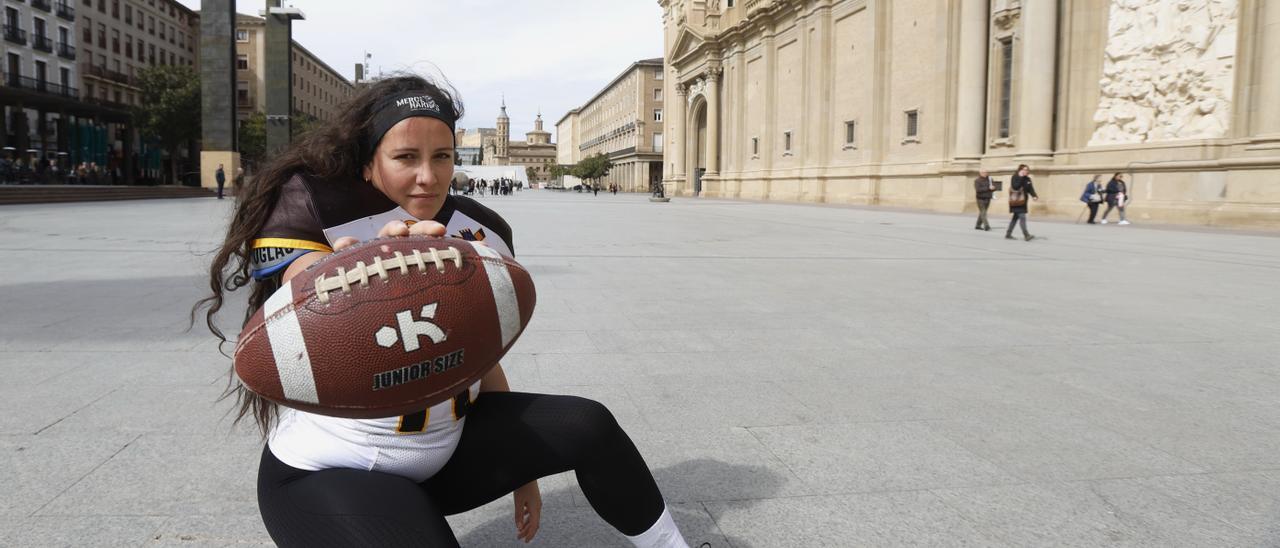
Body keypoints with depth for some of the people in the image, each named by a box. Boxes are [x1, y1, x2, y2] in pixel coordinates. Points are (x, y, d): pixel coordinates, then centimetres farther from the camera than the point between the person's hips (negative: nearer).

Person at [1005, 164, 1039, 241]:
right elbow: (1015, 187, -24)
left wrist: (1034, 196, -11)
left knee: (1016, 217, 13)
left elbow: (1030, 189, 6)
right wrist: (1021, 178, -23)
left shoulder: (1027, 179, 11)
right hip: (1016, 201, -8)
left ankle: (1008, 234, 22)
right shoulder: (1015, 177, -9)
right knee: (1022, 217, -14)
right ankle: (1026, 235, -17)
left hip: (1023, 201, 8)